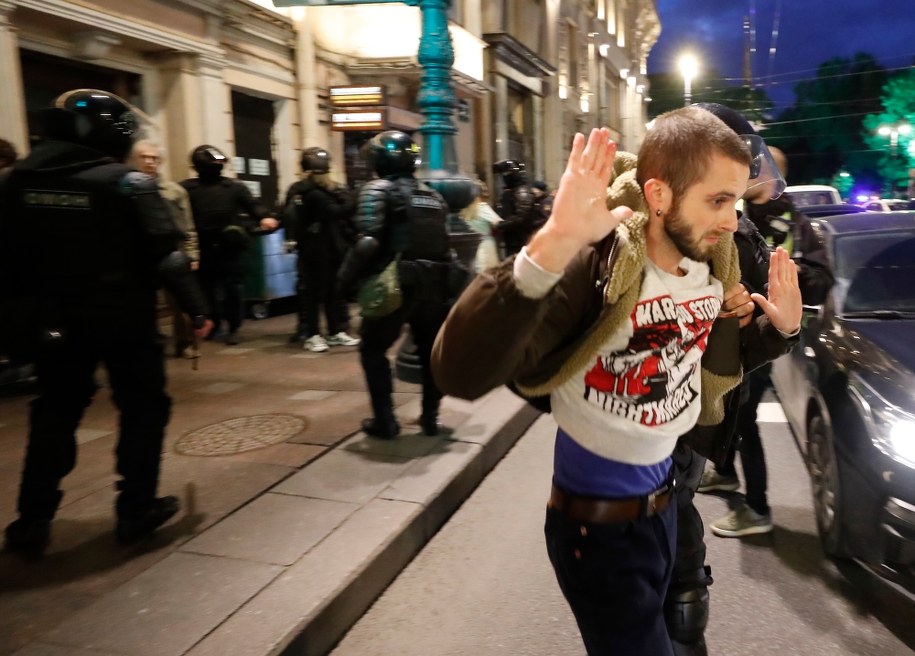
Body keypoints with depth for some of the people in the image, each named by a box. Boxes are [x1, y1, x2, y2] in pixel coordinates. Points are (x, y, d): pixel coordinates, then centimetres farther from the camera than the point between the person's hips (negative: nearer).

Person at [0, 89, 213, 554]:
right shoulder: (126, 182, -11)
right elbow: (165, 254, -15)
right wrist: (196, 309, -9)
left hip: (55, 319, 5)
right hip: (123, 317, -5)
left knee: (55, 411, 16)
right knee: (143, 408, 10)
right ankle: (136, 510, 15)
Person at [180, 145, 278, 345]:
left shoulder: (234, 187, 5)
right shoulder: (188, 188, 4)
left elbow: (252, 205, 1)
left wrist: (264, 217, -19)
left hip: (231, 247, -1)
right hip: (204, 248, 1)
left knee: (233, 287, 1)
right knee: (208, 288, 11)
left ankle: (233, 328, 12)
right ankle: (214, 326, 28)